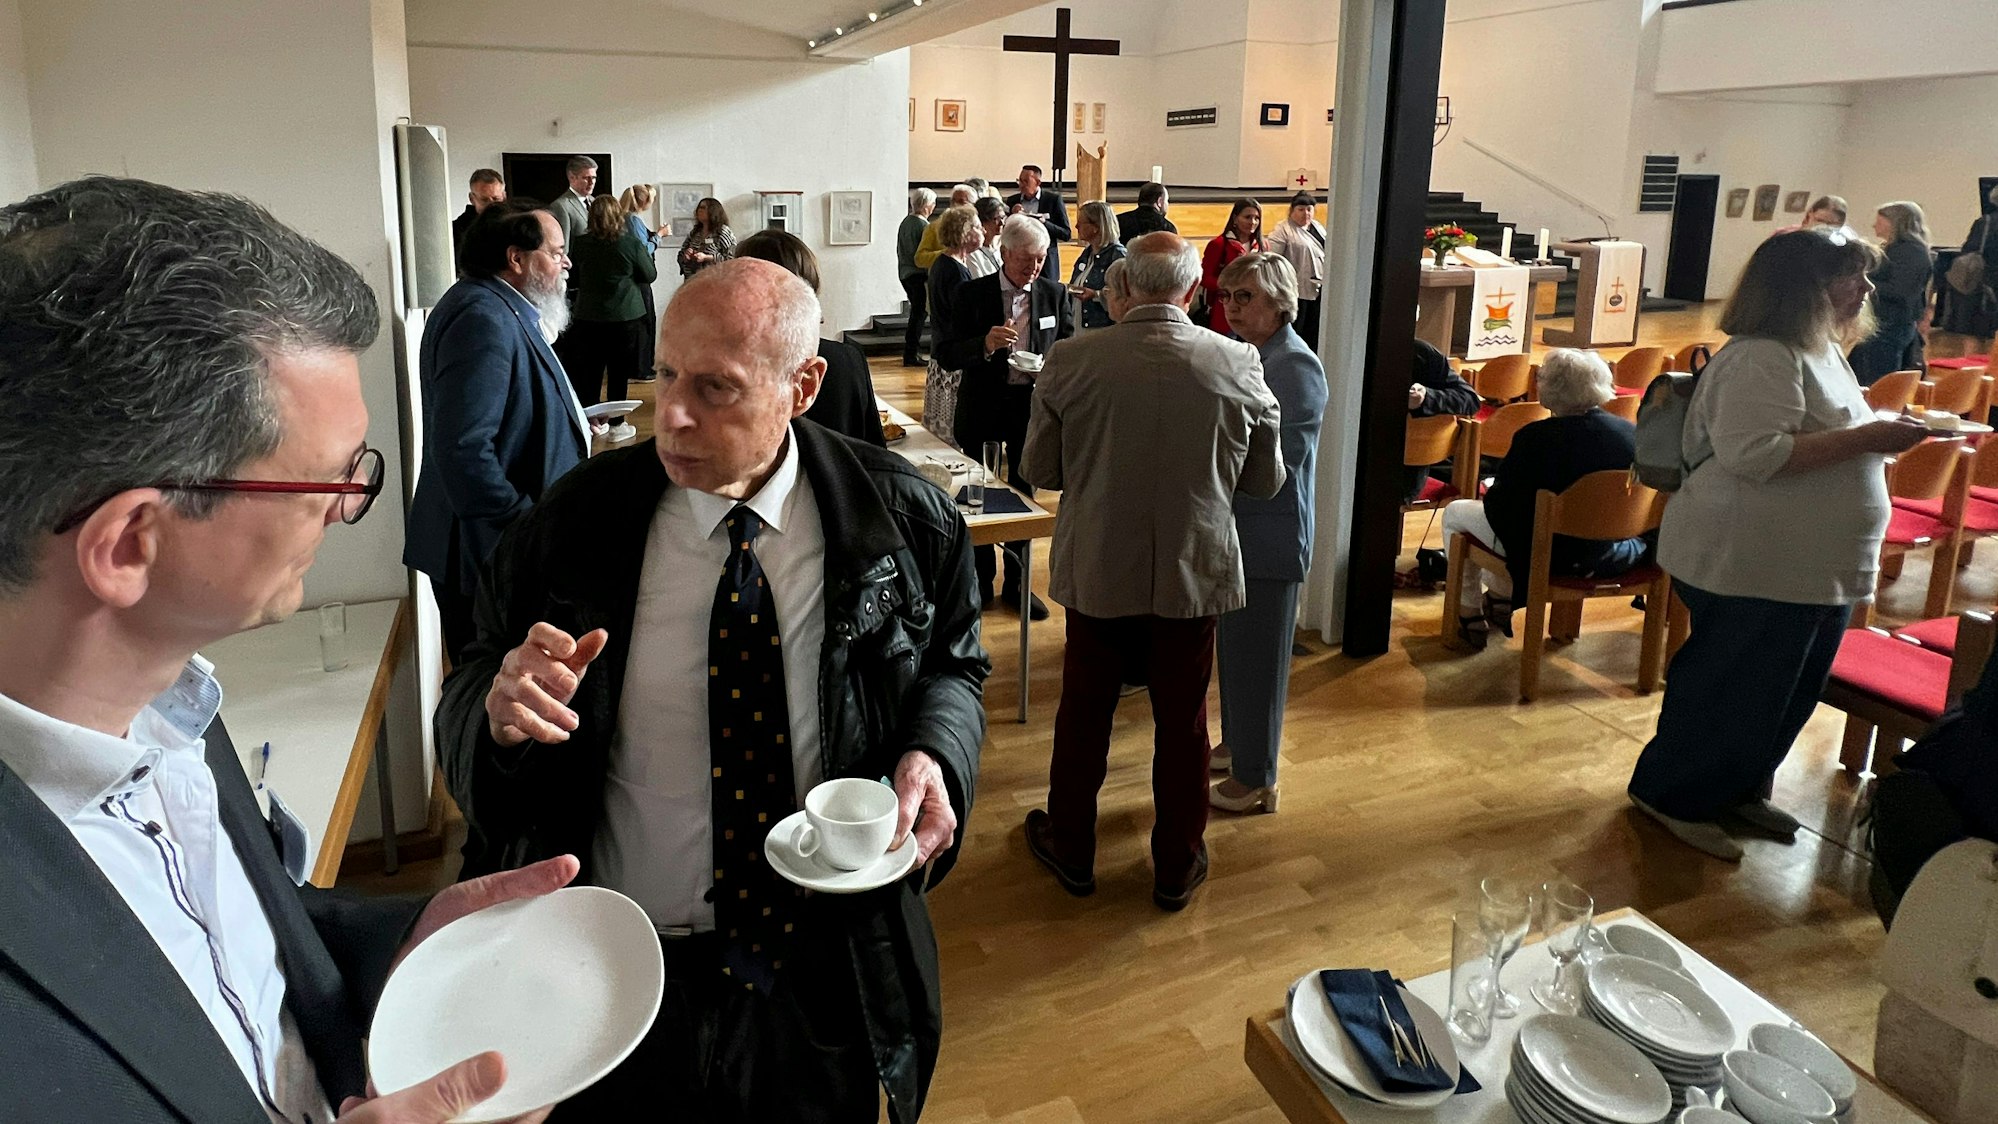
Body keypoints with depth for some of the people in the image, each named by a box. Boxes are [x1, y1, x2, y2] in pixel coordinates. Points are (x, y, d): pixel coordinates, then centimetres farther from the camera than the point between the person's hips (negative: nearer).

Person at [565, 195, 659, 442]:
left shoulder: (580, 245, -4)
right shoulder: (632, 243, -12)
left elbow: (572, 278, 8)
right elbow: (651, 275, 0)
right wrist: (645, 252, 15)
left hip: (587, 318, 2)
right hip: (625, 317, -2)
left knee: (589, 371, 12)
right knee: (618, 373, 6)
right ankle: (616, 424, 11)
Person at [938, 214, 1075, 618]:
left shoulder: (1054, 294, 1)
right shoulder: (972, 294, -6)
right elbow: (947, 357, -10)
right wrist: (985, 344, -28)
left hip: (1031, 405, 2)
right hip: (982, 407, -2)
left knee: (1023, 493, 12)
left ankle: (1017, 583, 26)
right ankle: (980, 582, 24)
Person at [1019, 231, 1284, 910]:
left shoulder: (1072, 361, -14)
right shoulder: (1238, 365, -11)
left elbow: (1040, 469, -3)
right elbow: (1265, 482, 0)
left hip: (1097, 571, 0)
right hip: (1192, 574, 0)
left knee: (1084, 715, 17)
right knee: (1182, 726, 15)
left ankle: (1071, 853, 35)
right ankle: (1177, 868, 31)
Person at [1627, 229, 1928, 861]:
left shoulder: (1821, 351, 14)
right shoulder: (1762, 359, -20)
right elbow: (1754, 453, -31)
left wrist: (1886, 429, 11)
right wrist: (1867, 438, -26)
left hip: (1813, 567, 10)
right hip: (1753, 568, -10)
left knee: (1791, 691, 18)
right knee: (1733, 690, 1)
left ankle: (1739, 789, 35)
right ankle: (1676, 797, 18)